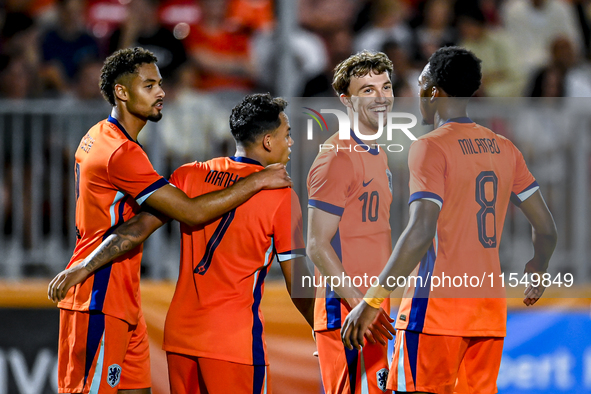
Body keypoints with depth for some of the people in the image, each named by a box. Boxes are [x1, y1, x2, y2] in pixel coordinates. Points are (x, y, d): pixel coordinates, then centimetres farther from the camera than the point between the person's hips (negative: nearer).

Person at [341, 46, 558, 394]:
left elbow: (421, 233, -20)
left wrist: (373, 299, -18)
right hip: (491, 308, 7)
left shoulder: (431, 147, -9)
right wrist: (539, 270, 35)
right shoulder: (504, 149, 12)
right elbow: (547, 228, 14)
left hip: (437, 304, -7)